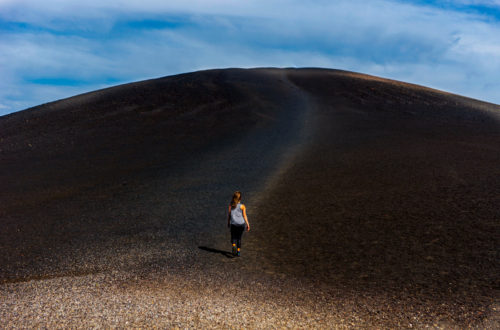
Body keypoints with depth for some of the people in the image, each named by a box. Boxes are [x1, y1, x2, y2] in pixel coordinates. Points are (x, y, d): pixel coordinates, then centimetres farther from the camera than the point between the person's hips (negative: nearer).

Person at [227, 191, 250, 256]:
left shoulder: (231, 205, -6)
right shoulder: (242, 206, -9)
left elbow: (229, 214, 0)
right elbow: (244, 216, -7)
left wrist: (228, 222, 14)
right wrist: (248, 224, 1)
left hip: (233, 224, 0)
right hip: (241, 224, 0)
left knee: (233, 238, 10)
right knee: (239, 238, 17)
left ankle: (234, 246, -20)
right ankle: (238, 251, 19)